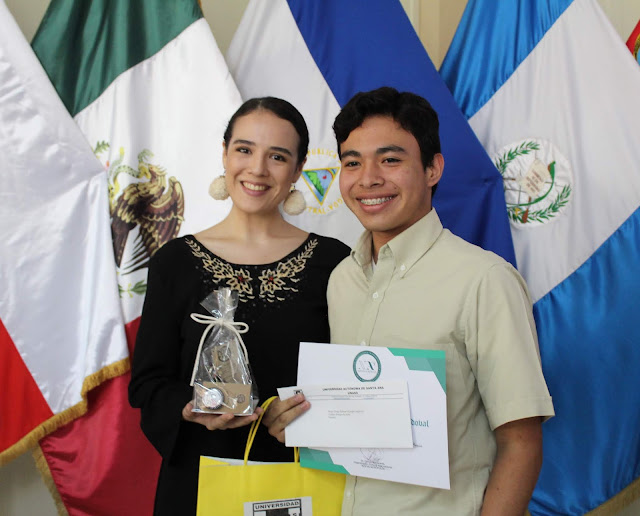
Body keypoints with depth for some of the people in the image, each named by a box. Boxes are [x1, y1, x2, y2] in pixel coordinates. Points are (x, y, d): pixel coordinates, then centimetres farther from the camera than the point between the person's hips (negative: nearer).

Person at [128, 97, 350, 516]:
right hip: (199, 480, 0)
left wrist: (316, 414, -19)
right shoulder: (176, 261, -2)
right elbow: (147, 383, -1)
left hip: (302, 478, 0)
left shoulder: (332, 261, -3)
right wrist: (194, 410, -19)